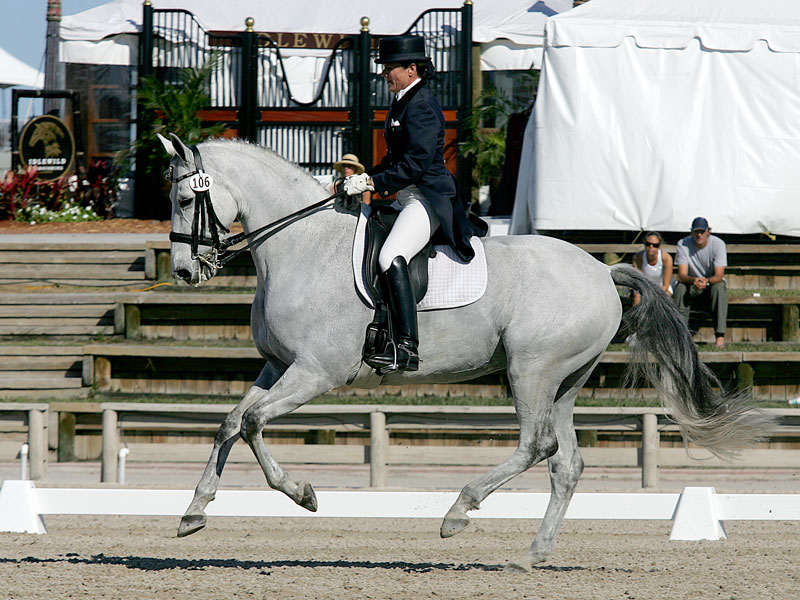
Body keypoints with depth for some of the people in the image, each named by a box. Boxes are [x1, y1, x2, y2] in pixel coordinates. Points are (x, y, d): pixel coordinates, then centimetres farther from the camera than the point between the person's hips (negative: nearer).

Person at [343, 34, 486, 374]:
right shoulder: (402, 103, 18)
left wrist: (374, 183, -20)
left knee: (390, 257, -30)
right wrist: (366, 178, 11)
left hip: (428, 196, -12)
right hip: (409, 197, 12)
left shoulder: (421, 107, -14)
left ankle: (407, 347, -38)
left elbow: (416, 164, -21)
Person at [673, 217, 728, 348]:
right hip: (691, 283, 1)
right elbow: (682, 275, -19)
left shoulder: (718, 244, -16)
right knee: (680, 288, -31)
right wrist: (694, 280, -42)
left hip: (713, 282, -1)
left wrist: (706, 281, -44)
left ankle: (720, 335, -37)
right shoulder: (683, 244, -13)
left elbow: (719, 276, -21)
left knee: (719, 288, -35)